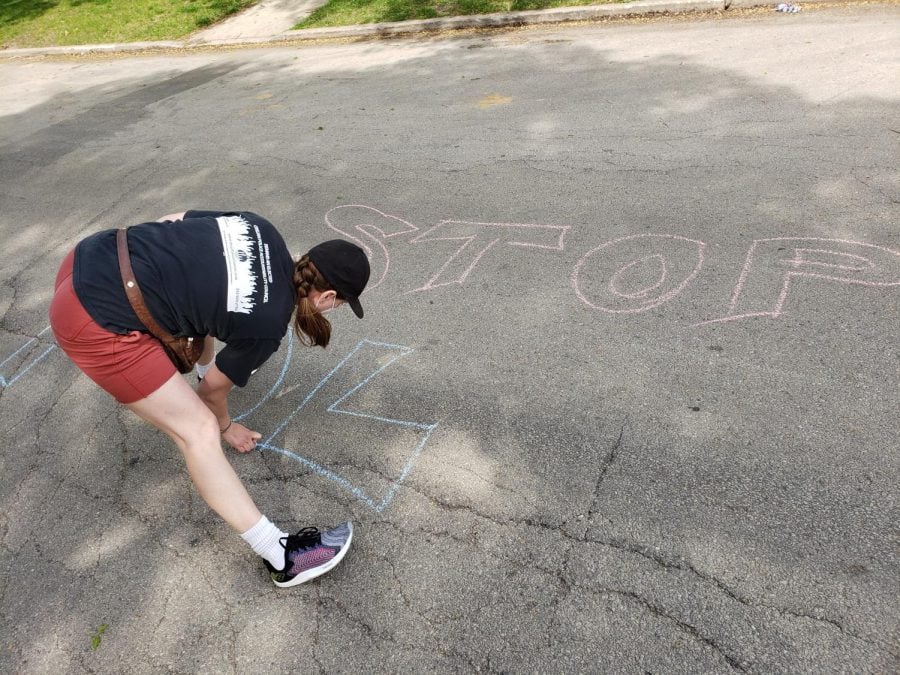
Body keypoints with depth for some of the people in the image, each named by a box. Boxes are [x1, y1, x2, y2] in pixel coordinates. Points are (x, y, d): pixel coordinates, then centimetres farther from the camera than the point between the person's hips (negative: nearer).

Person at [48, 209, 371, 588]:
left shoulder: (260, 230, 4)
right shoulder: (267, 324, -10)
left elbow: (169, 219, 14)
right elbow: (214, 387, 5)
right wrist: (224, 426, 27)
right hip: (94, 323, -9)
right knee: (199, 431, -3)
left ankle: (207, 363, 62)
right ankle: (281, 557, 5)